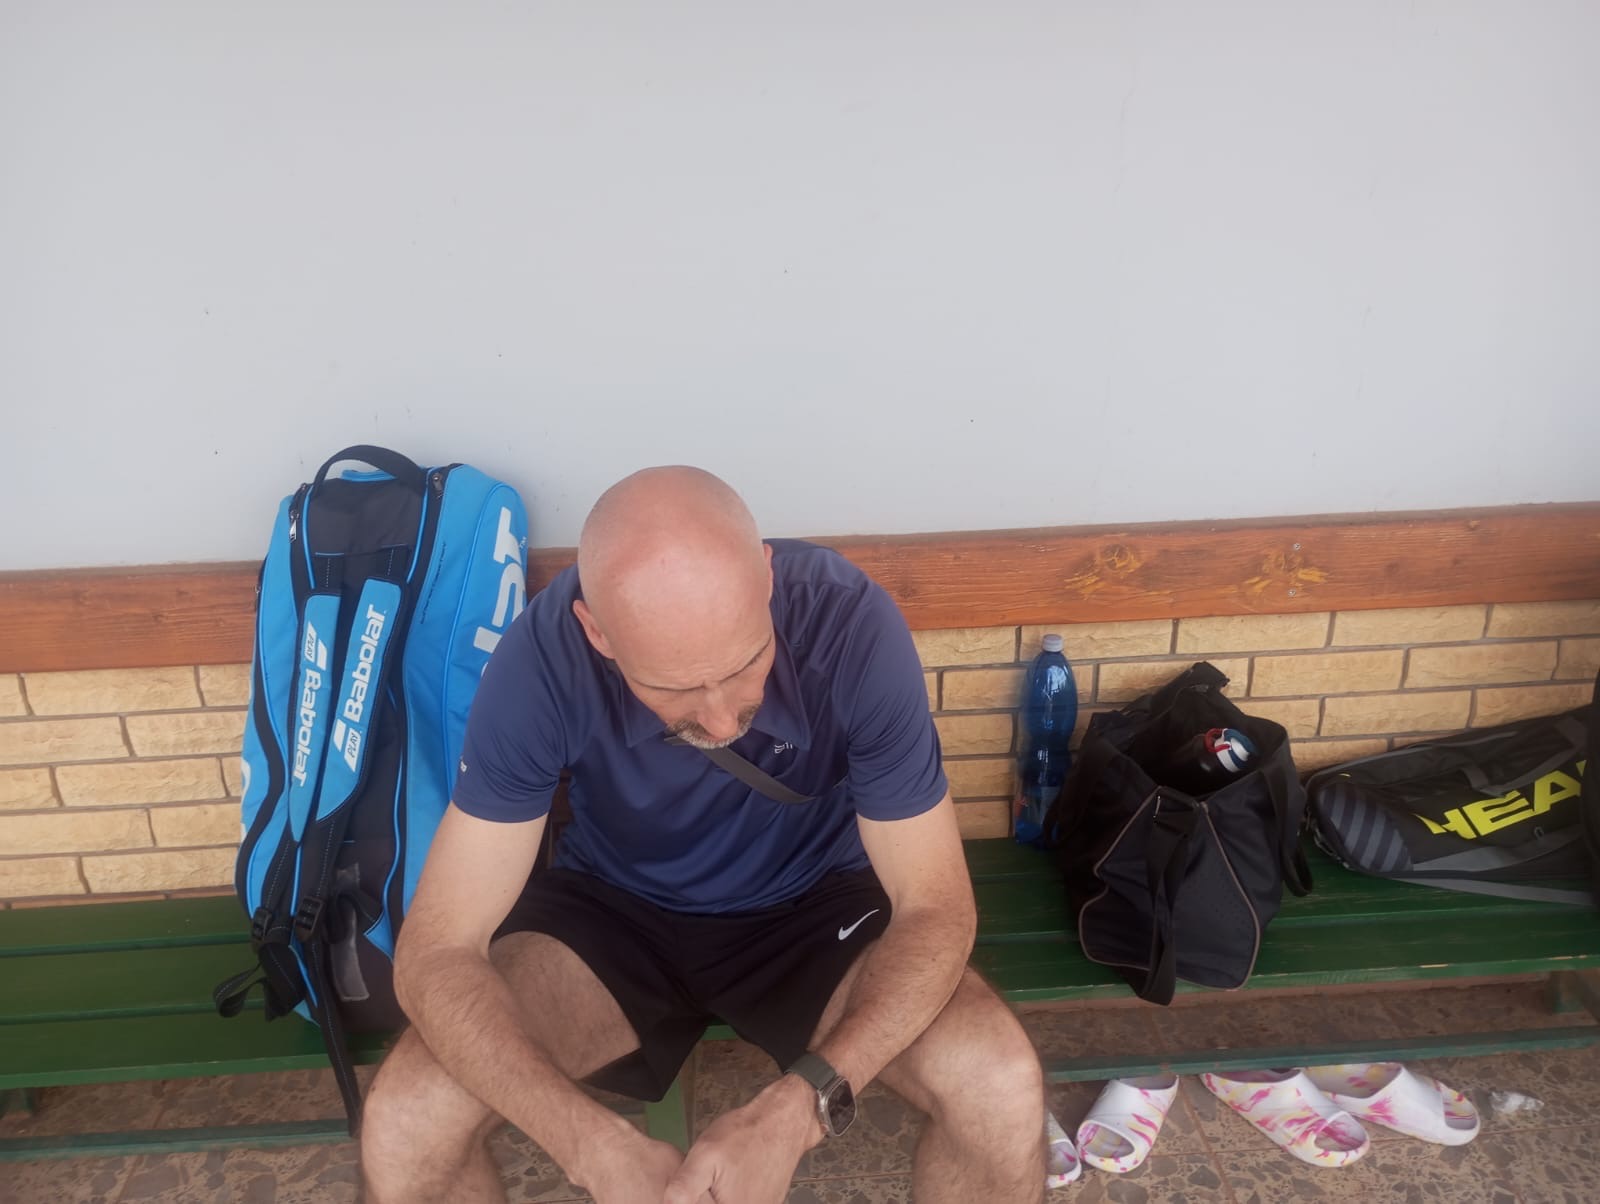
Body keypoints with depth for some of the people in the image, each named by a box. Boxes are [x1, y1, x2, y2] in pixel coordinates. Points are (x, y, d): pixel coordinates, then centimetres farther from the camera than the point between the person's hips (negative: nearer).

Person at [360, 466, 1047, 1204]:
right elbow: (435, 952, -24)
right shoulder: (542, 658, -28)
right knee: (404, 1123, -19)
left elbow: (935, 907, -22)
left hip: (813, 901, 0)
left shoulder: (853, 625, -29)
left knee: (1004, 1088, -23)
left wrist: (798, 1107, -36)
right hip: (612, 907, 1)